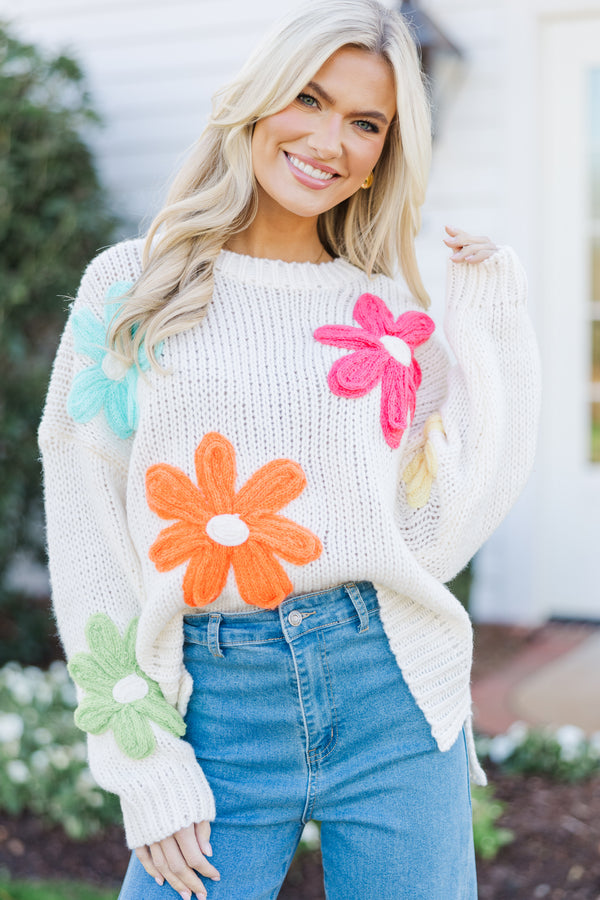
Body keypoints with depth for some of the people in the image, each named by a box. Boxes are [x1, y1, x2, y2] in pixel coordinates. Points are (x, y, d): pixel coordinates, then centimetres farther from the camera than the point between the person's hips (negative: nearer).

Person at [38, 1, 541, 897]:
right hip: (217, 710, -1)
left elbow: (439, 536, -1)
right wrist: (145, 762, -5)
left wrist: (497, 331, 1)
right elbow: (85, 527, -1)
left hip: (391, 694, 2)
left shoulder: (390, 311, 6)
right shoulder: (133, 285, 1)